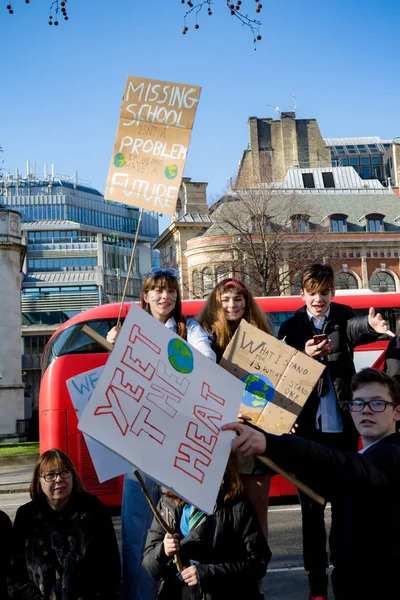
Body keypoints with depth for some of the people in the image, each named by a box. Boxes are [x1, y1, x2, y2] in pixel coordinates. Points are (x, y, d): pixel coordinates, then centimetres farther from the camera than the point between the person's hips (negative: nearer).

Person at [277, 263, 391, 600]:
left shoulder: (343, 317, 1)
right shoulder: (291, 327, 4)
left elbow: (356, 328, -24)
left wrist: (373, 326, -48)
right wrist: (306, 356, -26)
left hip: (342, 426, -1)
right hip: (308, 427, 1)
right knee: (311, 506, 7)